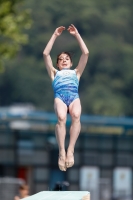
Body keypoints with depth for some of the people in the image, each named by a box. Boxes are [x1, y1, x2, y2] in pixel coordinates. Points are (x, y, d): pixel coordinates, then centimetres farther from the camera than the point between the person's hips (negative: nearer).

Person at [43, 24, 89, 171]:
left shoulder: (76, 72, 39)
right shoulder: (55, 73, 37)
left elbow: (85, 53, 32)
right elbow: (45, 54, 29)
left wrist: (77, 35, 34)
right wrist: (55, 36, 32)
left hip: (74, 96, 1)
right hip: (60, 96, 0)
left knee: (76, 115, -36)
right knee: (61, 117, -36)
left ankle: (71, 150, -41)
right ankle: (61, 152, -40)